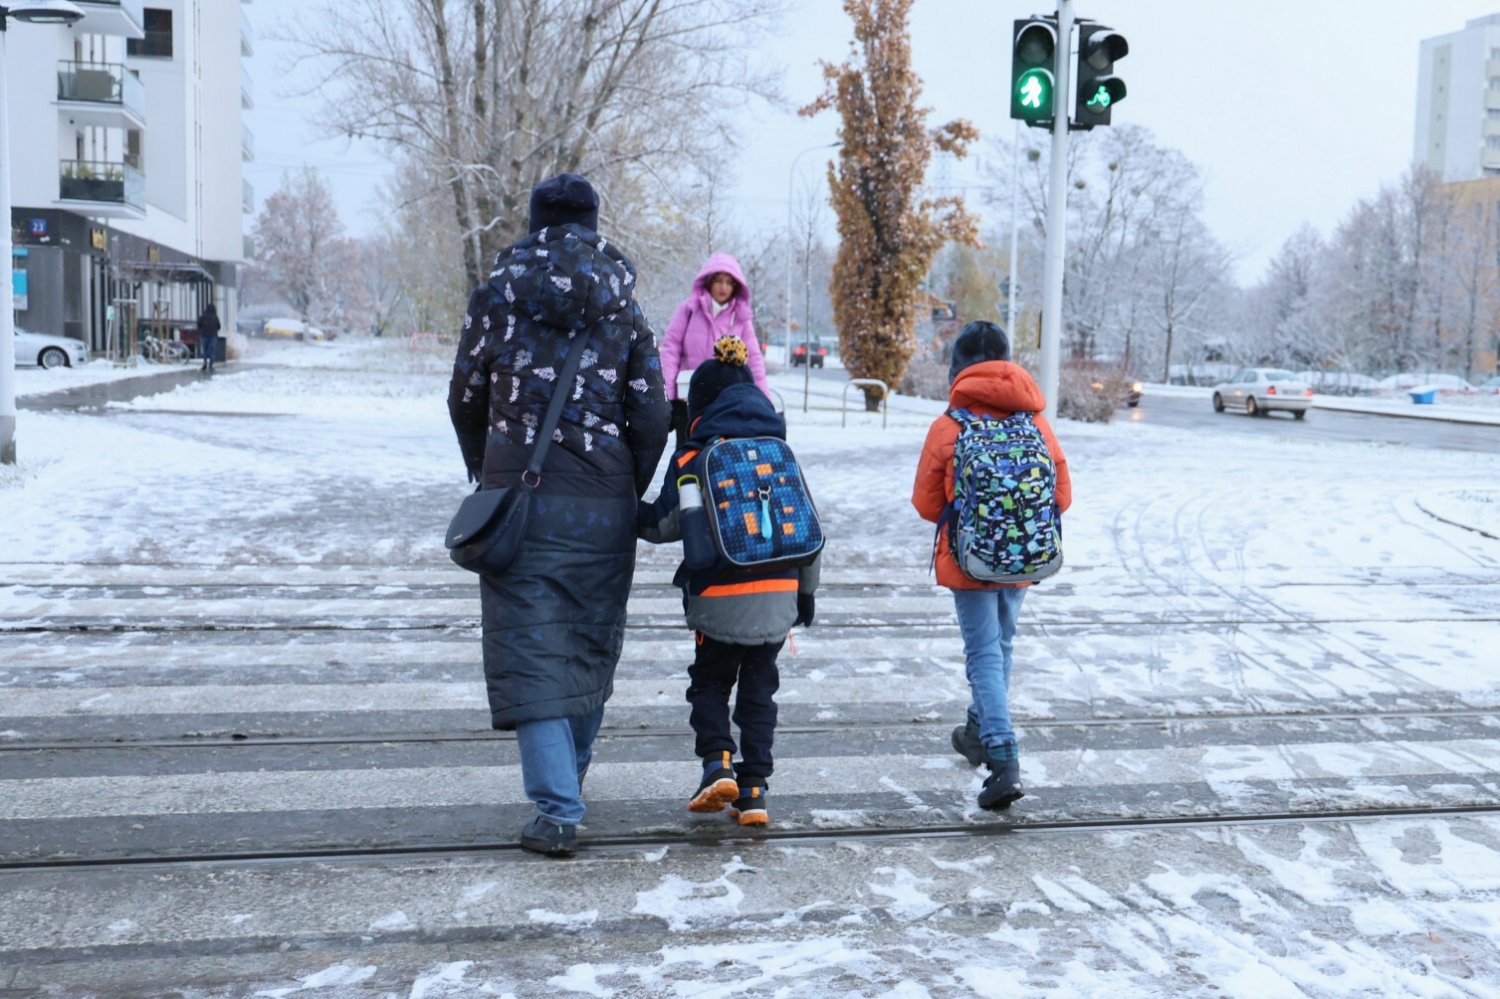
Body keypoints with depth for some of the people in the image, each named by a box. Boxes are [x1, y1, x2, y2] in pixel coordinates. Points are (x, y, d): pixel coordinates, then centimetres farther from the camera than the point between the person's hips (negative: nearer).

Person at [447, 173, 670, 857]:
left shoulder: (499, 292, 3)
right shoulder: (622, 303, 5)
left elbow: (465, 401, 8)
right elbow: (651, 416, 0)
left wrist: (486, 477, 23)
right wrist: (628, 496, 12)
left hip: (518, 494, -2)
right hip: (603, 502, 2)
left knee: (531, 647, -1)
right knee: (591, 642, 16)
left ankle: (558, 811, -9)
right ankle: (568, 783, 31)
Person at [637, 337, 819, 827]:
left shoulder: (693, 459, -6)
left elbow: (665, 524, -6)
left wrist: (632, 515, 15)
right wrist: (806, 590, 19)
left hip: (720, 596, -3)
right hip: (778, 594, 3)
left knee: (710, 680, 18)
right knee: (759, 686, 13)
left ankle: (717, 762, -1)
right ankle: (753, 790, 11)